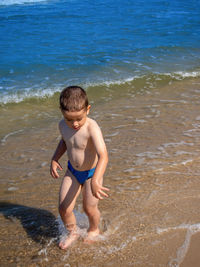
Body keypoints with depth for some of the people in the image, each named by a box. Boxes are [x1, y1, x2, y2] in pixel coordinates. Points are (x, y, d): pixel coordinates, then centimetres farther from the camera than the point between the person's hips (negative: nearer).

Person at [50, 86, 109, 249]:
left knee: (90, 209, 11)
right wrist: (54, 159, 0)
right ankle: (73, 233, 36)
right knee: (64, 209, 5)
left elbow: (103, 156, -43)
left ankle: (94, 230, 45)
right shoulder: (63, 125, -11)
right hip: (72, 172, 5)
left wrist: (95, 181, -55)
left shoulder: (92, 128, -32)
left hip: (92, 172, -5)